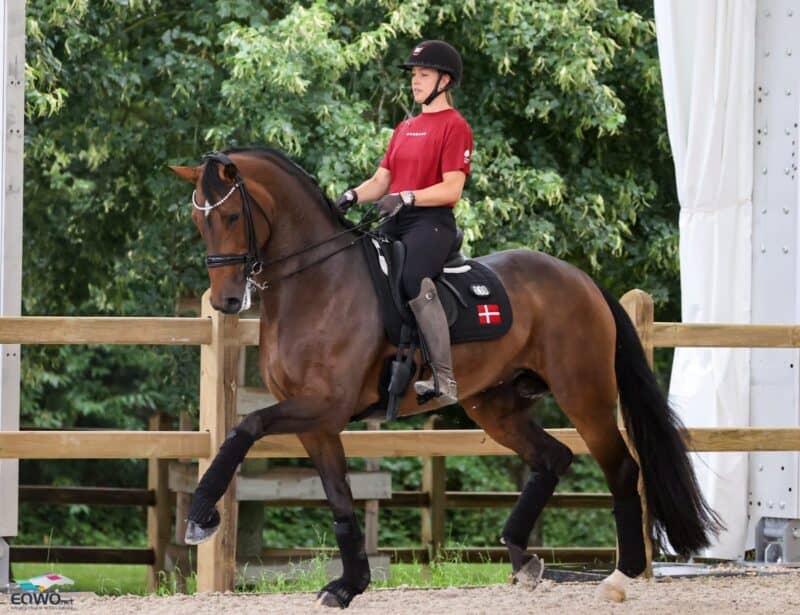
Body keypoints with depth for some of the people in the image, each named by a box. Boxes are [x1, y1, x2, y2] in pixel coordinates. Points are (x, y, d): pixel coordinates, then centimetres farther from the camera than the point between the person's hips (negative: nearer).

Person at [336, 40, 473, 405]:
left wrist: (406, 197, -23)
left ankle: (446, 383, -32)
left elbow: (451, 190, -12)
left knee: (414, 278, -32)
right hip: (395, 223, 9)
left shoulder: (454, 127, -3)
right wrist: (352, 196, -2)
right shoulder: (404, 128, 22)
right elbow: (381, 181, 18)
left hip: (431, 221, -9)